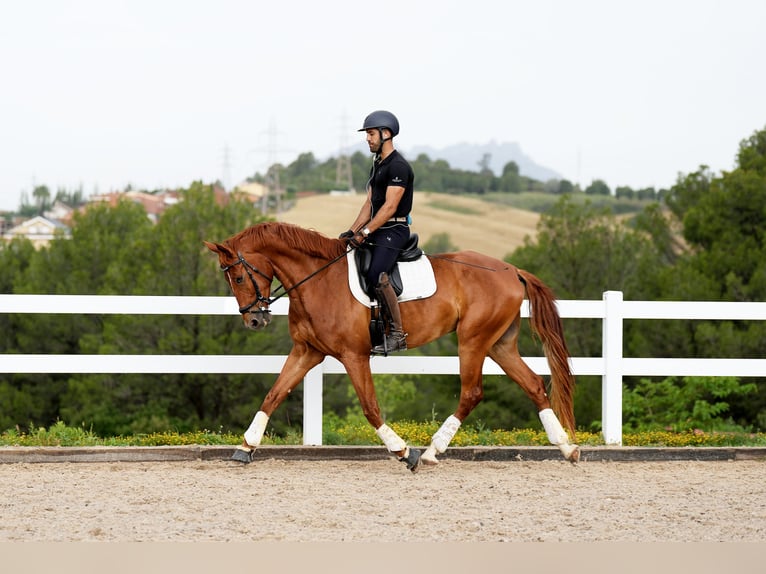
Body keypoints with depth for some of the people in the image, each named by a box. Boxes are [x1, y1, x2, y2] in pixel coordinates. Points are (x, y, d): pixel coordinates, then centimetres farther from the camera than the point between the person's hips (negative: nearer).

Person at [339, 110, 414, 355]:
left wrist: (365, 232, -22)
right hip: (377, 230, 10)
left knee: (376, 275, -28)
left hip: (394, 231, -10)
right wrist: (352, 231, 8)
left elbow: (389, 207, -19)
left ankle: (397, 334, -24)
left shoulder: (398, 166, -13)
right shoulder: (377, 164, 18)